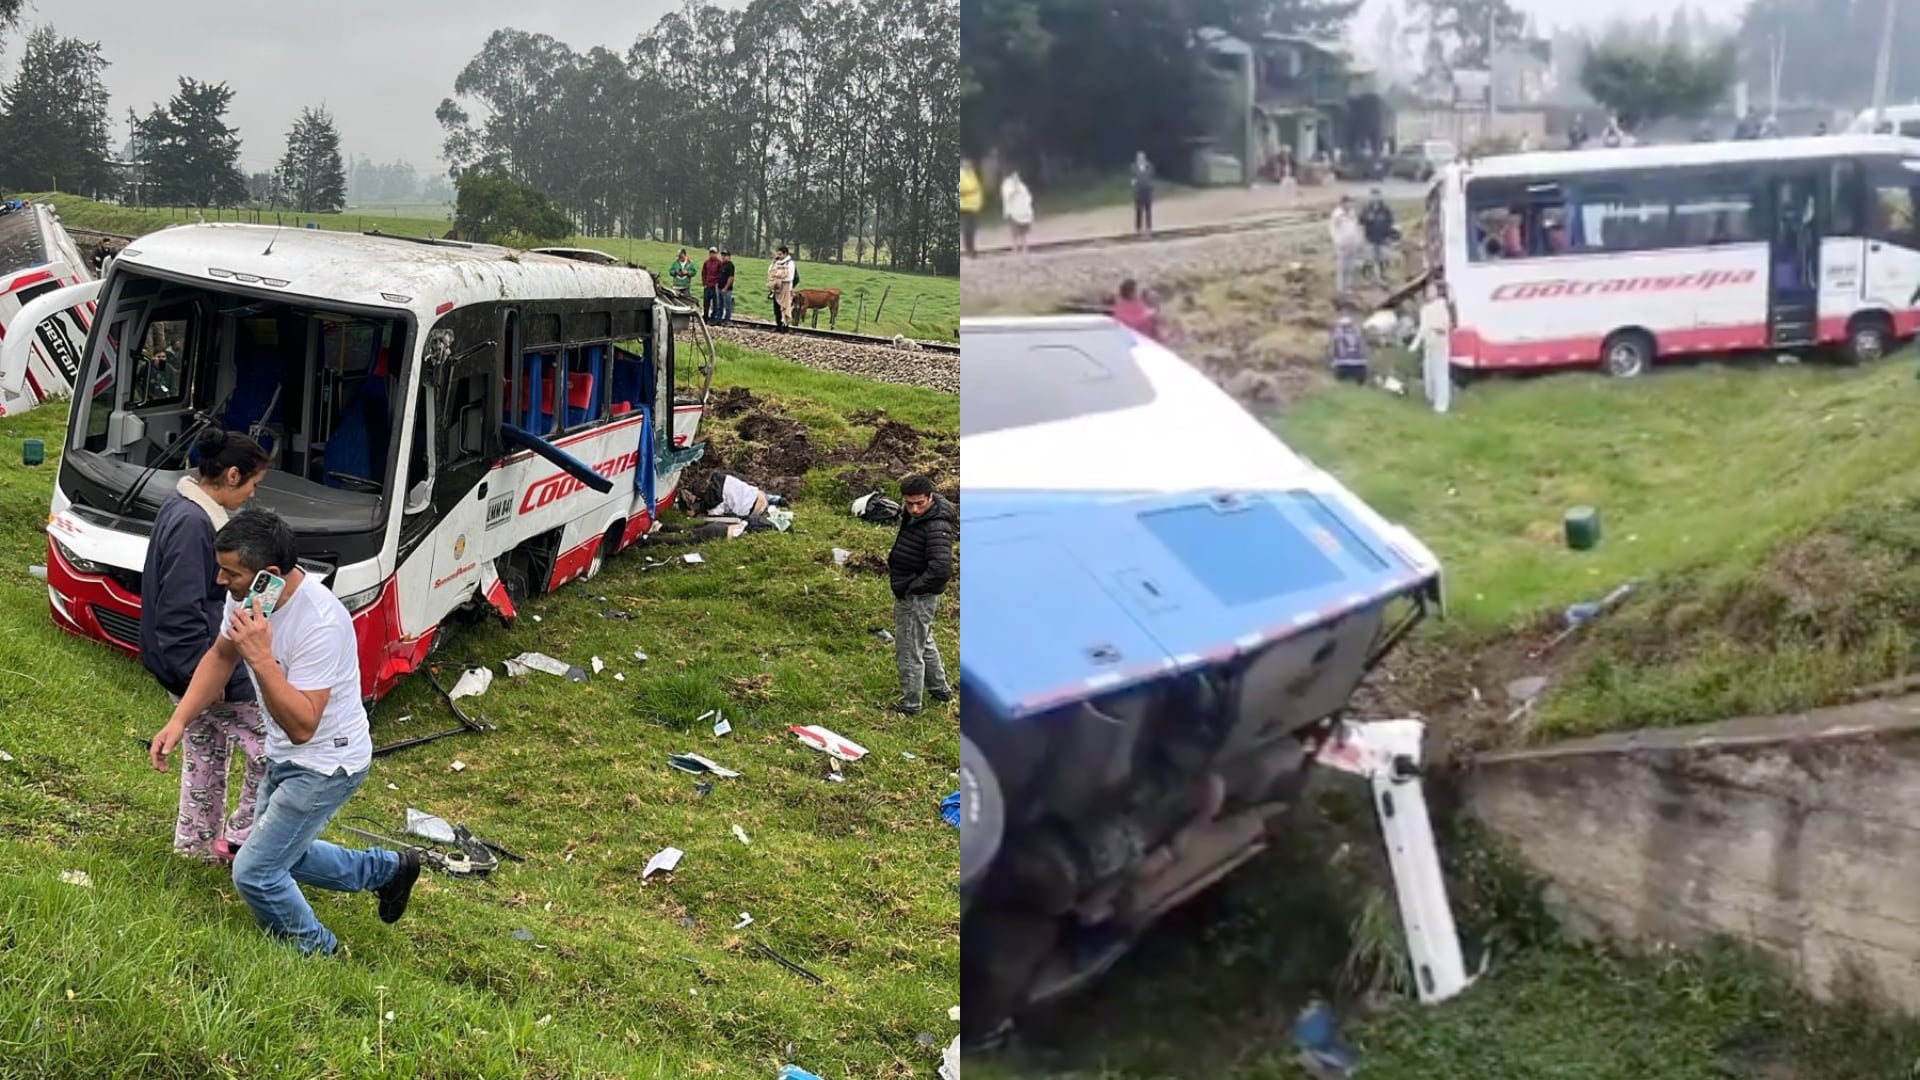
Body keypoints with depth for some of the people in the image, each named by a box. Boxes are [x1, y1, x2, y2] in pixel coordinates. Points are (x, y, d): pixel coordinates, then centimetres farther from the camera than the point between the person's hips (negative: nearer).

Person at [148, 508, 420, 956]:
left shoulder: (320, 625, -35)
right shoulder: (248, 596, -9)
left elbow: (302, 726, -35)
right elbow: (220, 657, 10)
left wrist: (261, 657, -42)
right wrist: (178, 720, 1)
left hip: (326, 764, -9)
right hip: (285, 757, 9)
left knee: (254, 873, -4)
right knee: (283, 852, 25)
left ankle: (314, 951, 21)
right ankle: (388, 869, 42)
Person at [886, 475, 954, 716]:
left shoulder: (937, 527, -28)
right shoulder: (911, 515, -1)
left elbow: (941, 569, -36)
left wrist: (911, 587, -23)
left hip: (917, 597, -10)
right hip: (907, 593, 10)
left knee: (909, 651, 4)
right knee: (924, 642, 27)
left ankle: (910, 705, 19)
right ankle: (940, 689, 45)